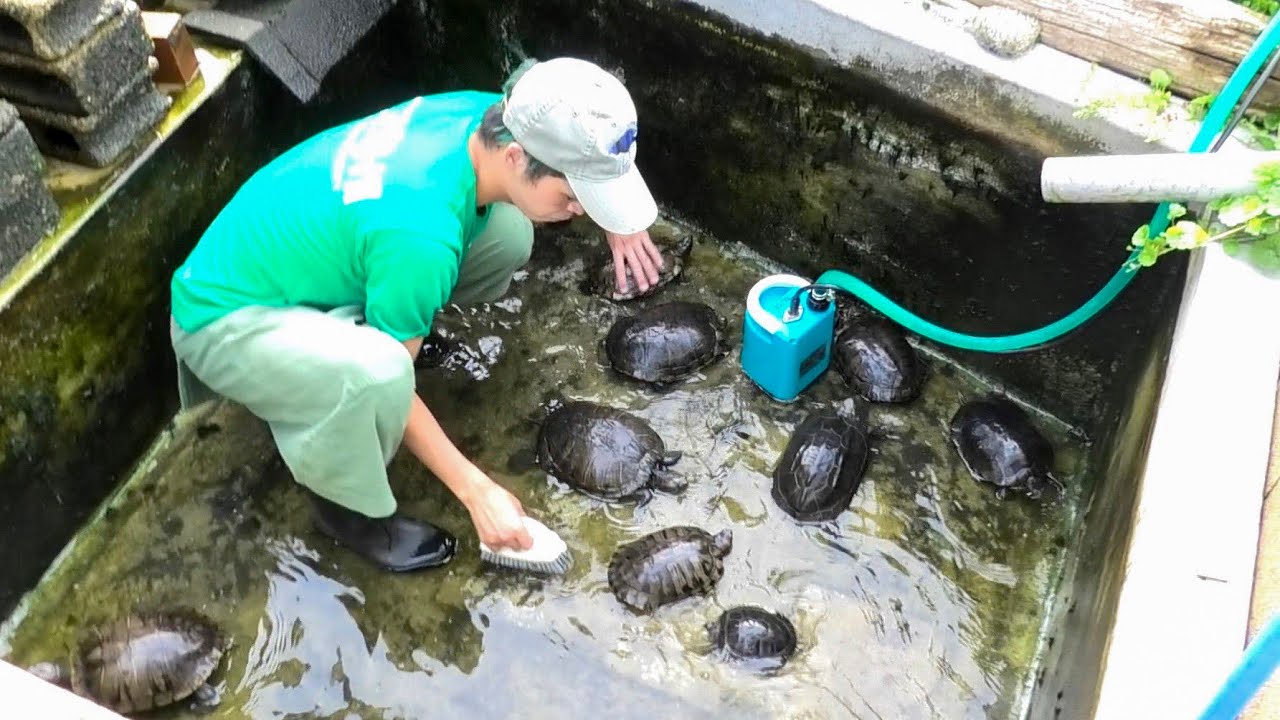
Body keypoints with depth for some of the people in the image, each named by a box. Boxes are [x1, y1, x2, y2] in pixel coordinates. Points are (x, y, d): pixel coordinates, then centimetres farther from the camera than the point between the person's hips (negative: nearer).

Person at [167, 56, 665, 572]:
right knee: (376, 371, -38)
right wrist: (476, 490, -17)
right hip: (228, 317, -7)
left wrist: (616, 219, -3)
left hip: (301, 250, 8)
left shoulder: (483, 113, -15)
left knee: (507, 233, -5)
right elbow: (387, 381, -22)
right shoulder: (420, 237, -38)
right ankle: (347, 508, -7)